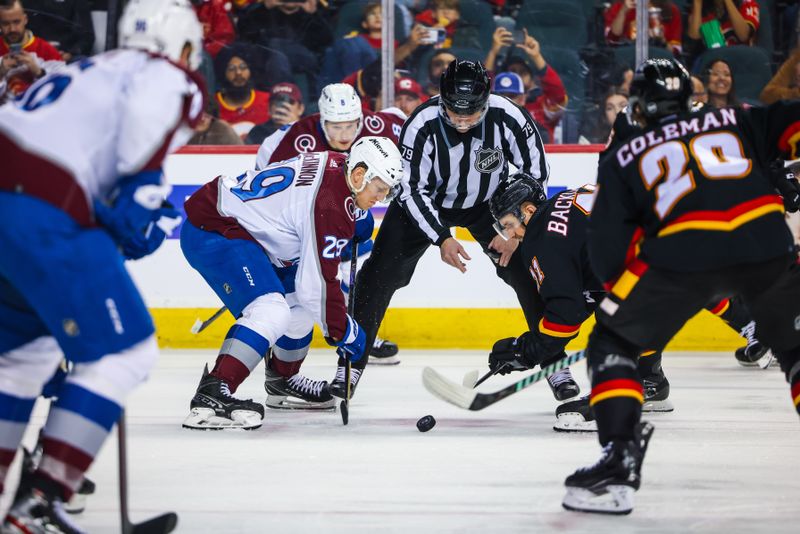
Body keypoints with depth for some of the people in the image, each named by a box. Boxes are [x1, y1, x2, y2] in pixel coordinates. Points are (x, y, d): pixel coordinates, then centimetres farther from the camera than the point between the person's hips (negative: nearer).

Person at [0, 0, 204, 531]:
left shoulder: (90, 71, 30)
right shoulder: (170, 78, 6)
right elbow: (148, 109, -17)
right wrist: (144, 192, -11)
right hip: (45, 217, -9)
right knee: (125, 352, -1)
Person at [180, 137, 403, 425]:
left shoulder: (336, 163, 4)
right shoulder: (330, 206, -23)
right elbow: (318, 281, -20)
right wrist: (341, 331, -8)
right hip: (210, 235, -11)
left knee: (301, 303, 20)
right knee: (271, 311, -27)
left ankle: (282, 382, 38)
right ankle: (210, 397, -34)